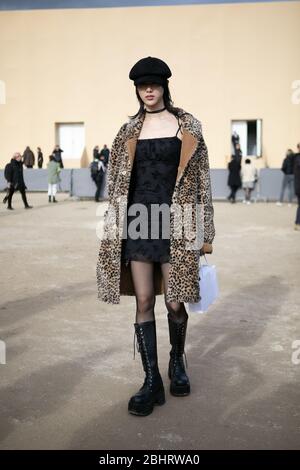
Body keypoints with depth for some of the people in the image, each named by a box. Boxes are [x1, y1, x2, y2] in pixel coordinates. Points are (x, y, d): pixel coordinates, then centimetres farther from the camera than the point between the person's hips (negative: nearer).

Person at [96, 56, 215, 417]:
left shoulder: (188, 125, 4)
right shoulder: (129, 130, 11)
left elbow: (201, 179, 2)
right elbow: (118, 181, 12)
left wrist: (205, 232, -2)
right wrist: (114, 228, 7)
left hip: (174, 221, -2)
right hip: (139, 220, 2)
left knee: (175, 302, 0)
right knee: (144, 302, 1)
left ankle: (177, 361, 29)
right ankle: (152, 381, 11)